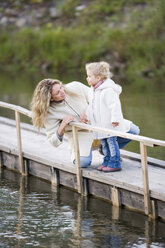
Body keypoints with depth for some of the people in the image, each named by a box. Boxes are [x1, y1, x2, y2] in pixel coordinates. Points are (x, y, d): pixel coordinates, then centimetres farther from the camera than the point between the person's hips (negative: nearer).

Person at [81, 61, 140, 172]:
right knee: (104, 143, 15)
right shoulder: (93, 90, 11)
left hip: (110, 124, -9)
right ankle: (107, 162, 25)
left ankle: (115, 164, 2)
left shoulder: (108, 90, -20)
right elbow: (91, 106, 23)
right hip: (101, 125, 9)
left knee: (112, 142, -3)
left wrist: (115, 119, -24)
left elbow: (115, 105, -23)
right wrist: (86, 115, 16)